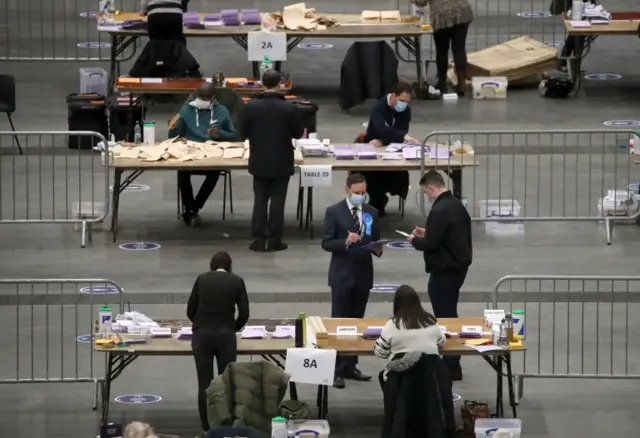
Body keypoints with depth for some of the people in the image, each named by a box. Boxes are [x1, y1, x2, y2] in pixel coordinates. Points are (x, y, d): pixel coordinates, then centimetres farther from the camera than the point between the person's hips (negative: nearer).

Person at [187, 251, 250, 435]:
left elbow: (190, 311, 11)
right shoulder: (237, 281, 5)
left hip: (202, 334, 1)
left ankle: (207, 429, 8)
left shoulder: (202, 279, 8)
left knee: (204, 384, 5)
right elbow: (244, 314, 1)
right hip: (226, 335, -1)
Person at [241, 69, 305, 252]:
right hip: (281, 163, -2)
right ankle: (274, 240, 7)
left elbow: (243, 132, -2)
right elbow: (298, 133, -3)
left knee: (260, 199, 10)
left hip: (259, 162, 2)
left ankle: (259, 239, 8)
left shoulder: (251, 106, -11)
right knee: (277, 200, 6)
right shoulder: (289, 108, -16)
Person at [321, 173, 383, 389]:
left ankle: (350, 366, 16)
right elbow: (326, 243, -9)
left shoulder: (371, 212, 9)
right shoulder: (334, 212, -5)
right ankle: (336, 370, -4)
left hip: (363, 274, 5)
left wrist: (377, 248, -10)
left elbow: (375, 241, 13)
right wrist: (345, 242, -26)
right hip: (342, 275, -5)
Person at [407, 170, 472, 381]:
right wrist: (427, 233, 16)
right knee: (449, 314, 19)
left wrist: (415, 240, -3)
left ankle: (450, 367, 4)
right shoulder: (457, 205, 8)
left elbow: (430, 244, -23)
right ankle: (451, 363, 27)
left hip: (444, 270, -10)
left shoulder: (439, 210, -22)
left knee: (444, 316, -1)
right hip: (458, 266, 10)